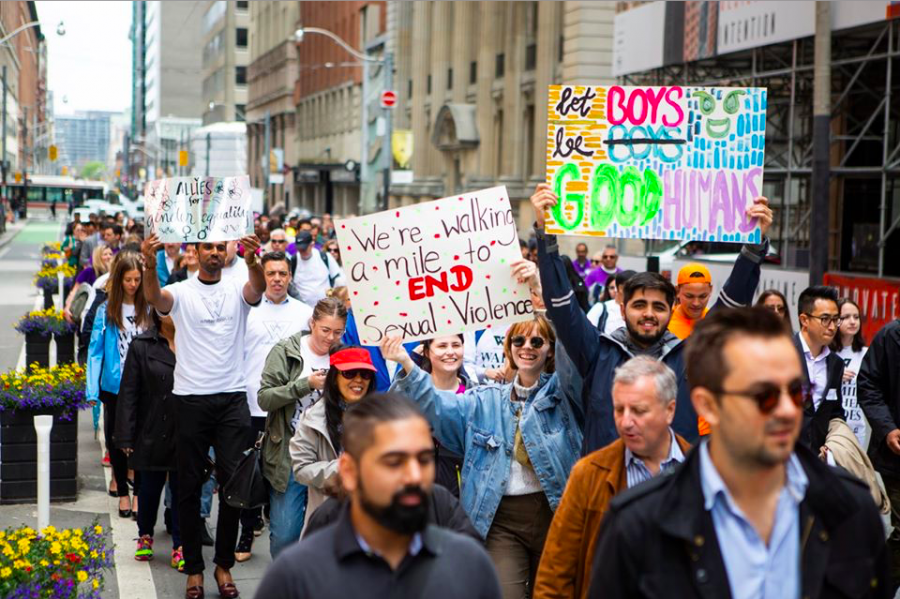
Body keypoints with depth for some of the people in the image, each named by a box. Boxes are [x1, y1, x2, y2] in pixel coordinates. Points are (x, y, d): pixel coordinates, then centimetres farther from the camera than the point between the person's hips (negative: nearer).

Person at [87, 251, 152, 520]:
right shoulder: (107, 309, -5)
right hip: (115, 385, 1)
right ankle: (122, 492, 24)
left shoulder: (149, 308, -4)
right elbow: (96, 349, -3)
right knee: (116, 438, 11)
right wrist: (93, 388, -8)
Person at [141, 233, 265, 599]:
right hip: (190, 399, 0)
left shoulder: (237, 289, 3)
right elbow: (154, 297, -20)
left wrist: (252, 262, -42)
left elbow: (258, 288, -19)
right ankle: (193, 568, 16)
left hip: (233, 399, 1)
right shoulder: (180, 292, 1)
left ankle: (224, 564, 16)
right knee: (190, 486, 6)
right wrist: (150, 265, -42)